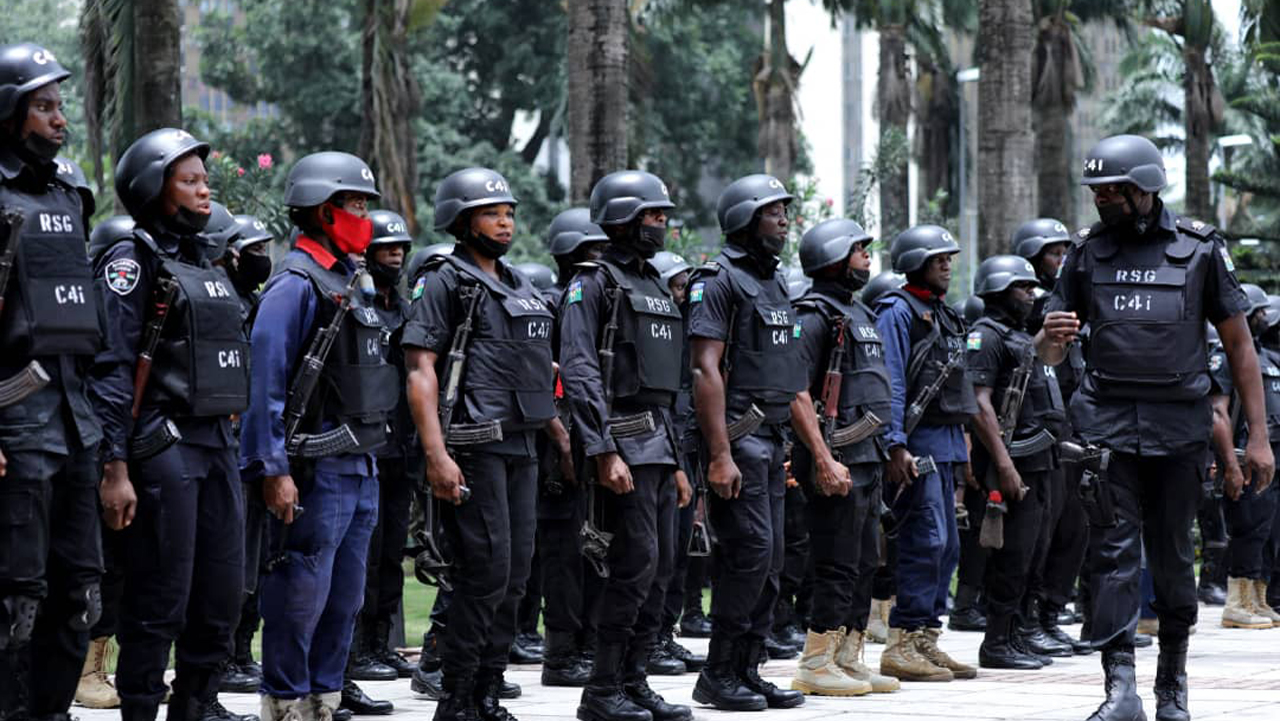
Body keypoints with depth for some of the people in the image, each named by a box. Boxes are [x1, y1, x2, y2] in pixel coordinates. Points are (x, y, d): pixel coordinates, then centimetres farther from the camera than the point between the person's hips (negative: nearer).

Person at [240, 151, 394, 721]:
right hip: (315, 473, -9)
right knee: (300, 596, -5)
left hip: (360, 469, 9)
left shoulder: (354, 282, 17)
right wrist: (273, 469, -21)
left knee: (344, 598, 13)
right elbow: (265, 380, -17)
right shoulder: (297, 284, -12)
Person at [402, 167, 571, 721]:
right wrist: (437, 456, -21)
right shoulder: (444, 282, -5)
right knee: (485, 574, -11)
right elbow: (421, 371, -13)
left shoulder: (519, 288, 19)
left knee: (513, 576, 7)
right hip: (474, 447, -8)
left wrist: (563, 437, 21)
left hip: (522, 447, 8)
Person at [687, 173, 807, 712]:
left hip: (771, 439, 9)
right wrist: (720, 455, -22)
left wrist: (786, 443, 20)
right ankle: (719, 676, -8)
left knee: (769, 558, 7)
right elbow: (706, 370, -17)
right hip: (738, 435, -9)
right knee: (750, 548, -13)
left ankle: (748, 671, 12)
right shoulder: (720, 282, -10)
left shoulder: (774, 282, 19)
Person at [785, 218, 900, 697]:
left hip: (868, 458, 10)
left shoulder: (859, 313, 19)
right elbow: (796, 393, -19)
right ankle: (816, 665, -4)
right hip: (838, 460, -10)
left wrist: (882, 452, 21)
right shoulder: (815, 316, -12)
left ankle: (849, 659, 18)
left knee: (863, 566, 12)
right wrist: (825, 460, -24)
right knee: (838, 567, -8)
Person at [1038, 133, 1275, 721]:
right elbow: (1048, 353, 14)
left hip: (1180, 428, -1)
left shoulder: (1199, 248, 3)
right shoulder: (1087, 252, 9)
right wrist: (1052, 338, -12)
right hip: (1108, 424, 1)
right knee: (1113, 553, -9)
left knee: (1172, 559, 7)